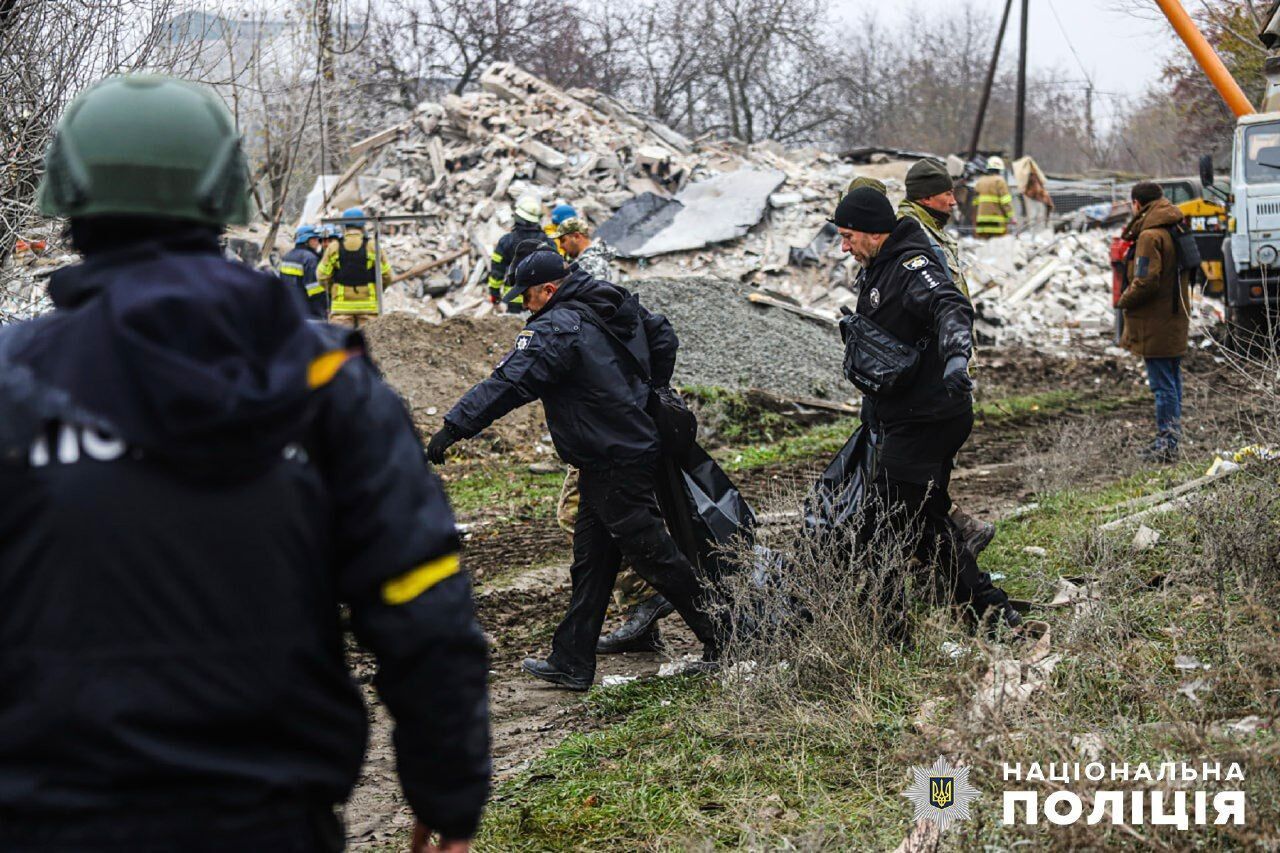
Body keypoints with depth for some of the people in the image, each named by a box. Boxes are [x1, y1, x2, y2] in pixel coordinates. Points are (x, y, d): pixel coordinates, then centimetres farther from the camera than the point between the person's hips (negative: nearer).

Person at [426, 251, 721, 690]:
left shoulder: (556, 328, -17)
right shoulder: (619, 306, 11)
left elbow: (509, 383, -25)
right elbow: (663, 336, 27)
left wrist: (454, 426, -25)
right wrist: (650, 394, 35)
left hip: (613, 464, -10)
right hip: (636, 444, 10)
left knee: (651, 551, -1)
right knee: (591, 559, 11)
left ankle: (720, 638, 8)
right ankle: (571, 662, 15)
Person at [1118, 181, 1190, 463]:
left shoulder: (1149, 236, -17)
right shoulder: (1174, 229, 11)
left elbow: (1145, 281, -23)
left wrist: (1124, 301, -6)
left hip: (1155, 324, -9)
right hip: (1176, 319, 9)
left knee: (1162, 384, -5)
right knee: (1172, 381, 15)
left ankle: (1166, 444, -2)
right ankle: (1170, 442, 23)